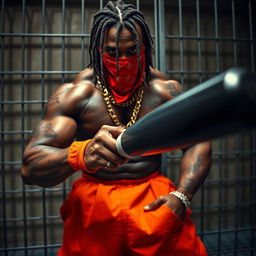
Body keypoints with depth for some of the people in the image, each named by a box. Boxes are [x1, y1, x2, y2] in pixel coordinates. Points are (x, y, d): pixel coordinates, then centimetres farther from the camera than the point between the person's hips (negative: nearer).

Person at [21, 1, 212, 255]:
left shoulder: (165, 90, -4)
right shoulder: (74, 93, -11)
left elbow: (197, 143, 0)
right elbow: (30, 167, -18)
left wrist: (180, 196, -15)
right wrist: (81, 154, -39)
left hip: (154, 197, 2)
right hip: (94, 200, 0)